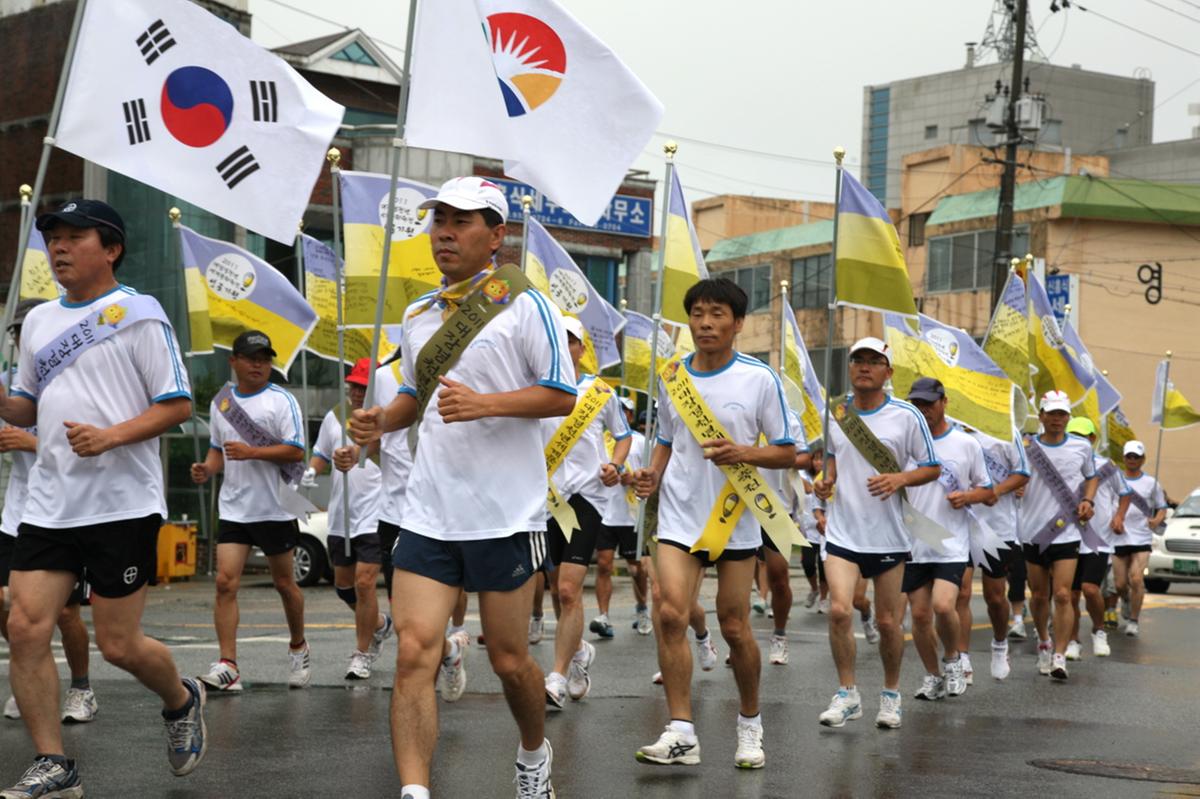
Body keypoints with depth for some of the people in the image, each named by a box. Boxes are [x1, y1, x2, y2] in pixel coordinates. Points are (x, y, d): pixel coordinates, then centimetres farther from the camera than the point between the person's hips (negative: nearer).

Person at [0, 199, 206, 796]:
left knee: (118, 645, 0)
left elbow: (178, 404, -7)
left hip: (122, 504, -6)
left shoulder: (138, 312, -4)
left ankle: (181, 701, 31)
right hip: (48, 506, 6)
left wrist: (110, 436, -20)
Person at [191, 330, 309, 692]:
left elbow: (296, 451, -12)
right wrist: (207, 469, 0)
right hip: (233, 508, 3)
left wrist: (251, 452, -21)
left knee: (284, 583, 9)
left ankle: (298, 648, 32)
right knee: (225, 582, -10)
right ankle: (228, 666, -12)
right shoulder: (220, 402, 10)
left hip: (275, 509, -3)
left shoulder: (282, 400, -5)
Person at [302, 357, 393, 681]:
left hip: (373, 517, -6)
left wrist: (356, 452, -50)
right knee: (343, 584, 15)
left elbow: (379, 443, -29)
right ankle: (379, 624, 42)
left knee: (364, 583, -10)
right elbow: (322, 454, 22)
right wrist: (311, 471, -1)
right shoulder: (333, 418, 10)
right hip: (339, 517, 7)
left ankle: (362, 653, 4)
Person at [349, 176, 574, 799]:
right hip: (428, 512, 4)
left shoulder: (524, 305, -5)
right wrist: (383, 418, 4)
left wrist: (486, 403, -20)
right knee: (413, 653, -10)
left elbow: (562, 396, -6)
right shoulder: (418, 315, 13)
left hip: (506, 514, -4)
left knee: (509, 661, 7)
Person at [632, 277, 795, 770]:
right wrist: (653, 473, -1)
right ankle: (680, 733, -11)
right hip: (680, 514, 2)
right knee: (671, 613, -14)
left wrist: (743, 453, -20)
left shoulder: (760, 378, -5)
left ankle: (750, 725, 26)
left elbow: (786, 452, -1)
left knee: (735, 628, 4)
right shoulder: (672, 377, 5)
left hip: (735, 519, -2)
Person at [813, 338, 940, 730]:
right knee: (839, 609, -14)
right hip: (843, 532, 2)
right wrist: (826, 480, 1)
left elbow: (932, 467, 1)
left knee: (887, 621, 5)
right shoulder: (834, 413, 5)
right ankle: (847, 694, 0)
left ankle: (891, 694, 26)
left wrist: (900, 479, -18)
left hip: (889, 535, -1)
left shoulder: (907, 416, -5)